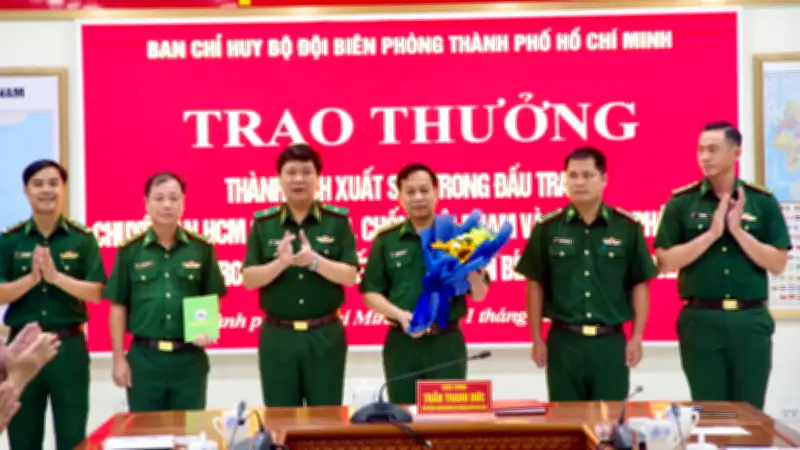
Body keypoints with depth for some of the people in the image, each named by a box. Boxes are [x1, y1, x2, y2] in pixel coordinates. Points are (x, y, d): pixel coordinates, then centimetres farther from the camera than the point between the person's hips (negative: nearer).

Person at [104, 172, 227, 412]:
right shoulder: (130, 250, 0)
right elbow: (119, 307, 4)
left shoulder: (202, 248, 1)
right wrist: (119, 359, 0)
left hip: (189, 357, 0)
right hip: (144, 357, 0)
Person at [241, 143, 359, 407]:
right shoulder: (263, 223, 2)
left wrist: (314, 261, -22)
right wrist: (280, 262, -21)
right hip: (277, 336, 1)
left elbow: (350, 276, -6)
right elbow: (249, 279, -3)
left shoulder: (337, 221, 0)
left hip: (325, 335, 0)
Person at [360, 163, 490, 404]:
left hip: (447, 341, 0)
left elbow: (479, 295, 3)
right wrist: (400, 314, -14)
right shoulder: (386, 240, 3)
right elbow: (371, 293, 2)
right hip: (402, 342, 0)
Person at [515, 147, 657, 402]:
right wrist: (537, 339, 2)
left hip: (611, 342, 0)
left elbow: (640, 284, 3)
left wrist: (637, 337, -2)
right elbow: (535, 285, 4)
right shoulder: (547, 228, 0)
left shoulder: (628, 227, 0)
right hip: (564, 340, 0)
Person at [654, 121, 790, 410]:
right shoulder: (681, 202, 1)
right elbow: (665, 263, -5)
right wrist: (712, 233, -13)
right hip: (701, 319, -1)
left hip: (751, 320, 1)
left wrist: (738, 231, -12)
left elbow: (778, 264, 0)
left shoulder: (763, 201, 4)